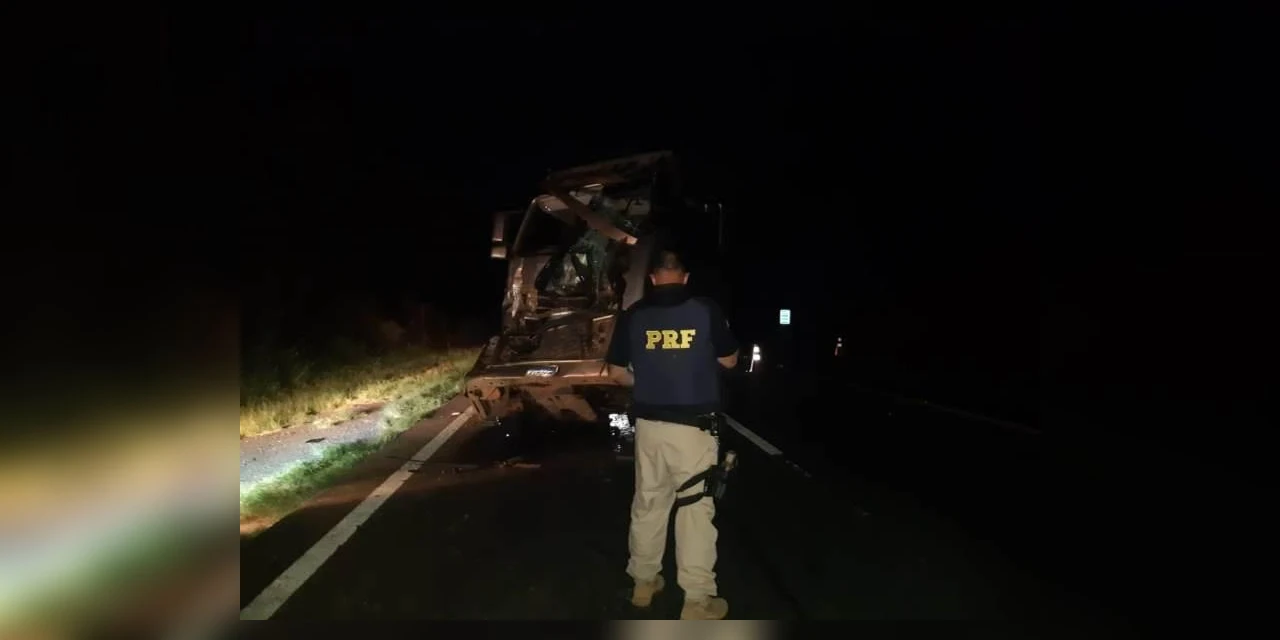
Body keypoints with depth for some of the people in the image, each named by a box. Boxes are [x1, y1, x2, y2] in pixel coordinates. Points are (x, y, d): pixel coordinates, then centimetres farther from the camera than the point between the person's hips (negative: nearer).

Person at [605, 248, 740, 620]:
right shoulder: (707, 310, -7)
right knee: (697, 508, 4)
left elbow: (617, 372, 5)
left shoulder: (633, 315, 0)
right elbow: (729, 361, 5)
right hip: (694, 425, -3)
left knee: (648, 502, 16)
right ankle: (697, 600, 8)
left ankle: (644, 581, 29)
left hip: (649, 424, 3)